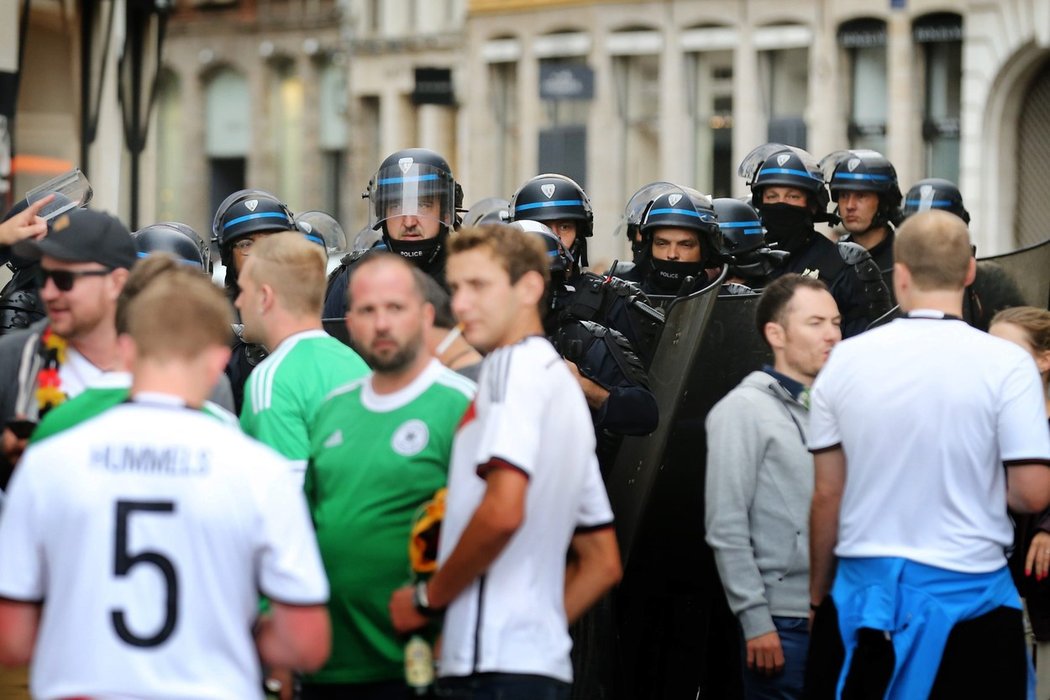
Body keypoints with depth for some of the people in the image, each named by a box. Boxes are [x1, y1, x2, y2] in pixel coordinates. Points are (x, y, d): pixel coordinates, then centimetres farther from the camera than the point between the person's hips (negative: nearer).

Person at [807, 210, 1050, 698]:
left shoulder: (847, 360, -1)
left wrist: (818, 594, 15)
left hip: (864, 592, 3)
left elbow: (827, 494, 4)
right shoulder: (1005, 364, -9)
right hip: (967, 596, -3)